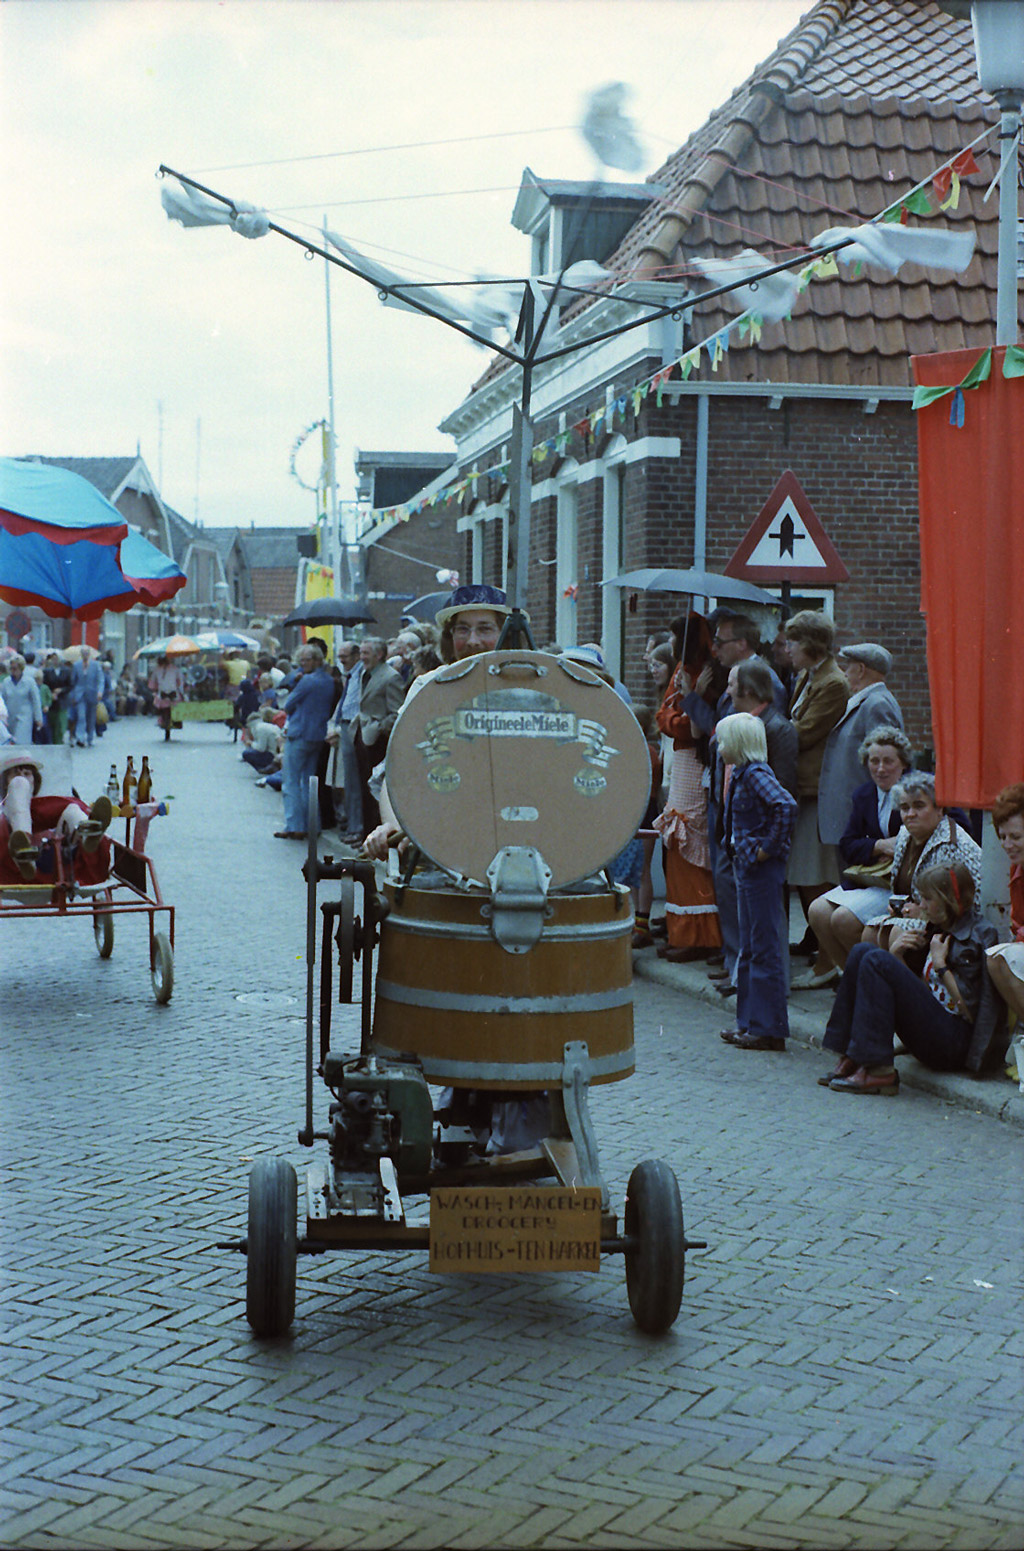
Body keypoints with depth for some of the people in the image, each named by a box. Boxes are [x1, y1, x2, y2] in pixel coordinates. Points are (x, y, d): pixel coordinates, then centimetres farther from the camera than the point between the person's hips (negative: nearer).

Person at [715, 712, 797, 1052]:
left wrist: (769, 847, -24)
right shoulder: (740, 773, 12)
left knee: (765, 949, -5)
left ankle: (769, 1029, 0)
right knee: (749, 949, 15)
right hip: (747, 868, 10)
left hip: (762, 870, -10)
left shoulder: (756, 774, -16)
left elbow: (786, 805, -31)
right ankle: (749, 1022, 23)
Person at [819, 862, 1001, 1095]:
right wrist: (899, 954, 1)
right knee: (861, 951, 1)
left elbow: (970, 1010, -13)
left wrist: (939, 962, -9)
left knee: (877, 961, -20)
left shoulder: (980, 934, -8)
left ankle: (879, 1071, -24)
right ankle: (850, 1058, -9)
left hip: (955, 1044, -8)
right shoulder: (933, 928, 14)